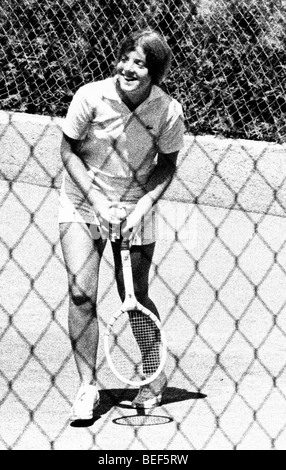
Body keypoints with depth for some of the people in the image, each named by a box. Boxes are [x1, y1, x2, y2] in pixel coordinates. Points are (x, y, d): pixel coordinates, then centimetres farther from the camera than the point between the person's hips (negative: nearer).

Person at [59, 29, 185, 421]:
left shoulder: (168, 111, -14)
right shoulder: (91, 96, -17)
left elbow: (166, 165, -2)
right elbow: (69, 151, -8)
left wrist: (142, 207, -15)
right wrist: (97, 201, -16)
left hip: (134, 209, 0)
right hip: (83, 204, 0)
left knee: (136, 297, 4)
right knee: (81, 293, -9)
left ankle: (155, 376, 26)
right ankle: (88, 386, 1)